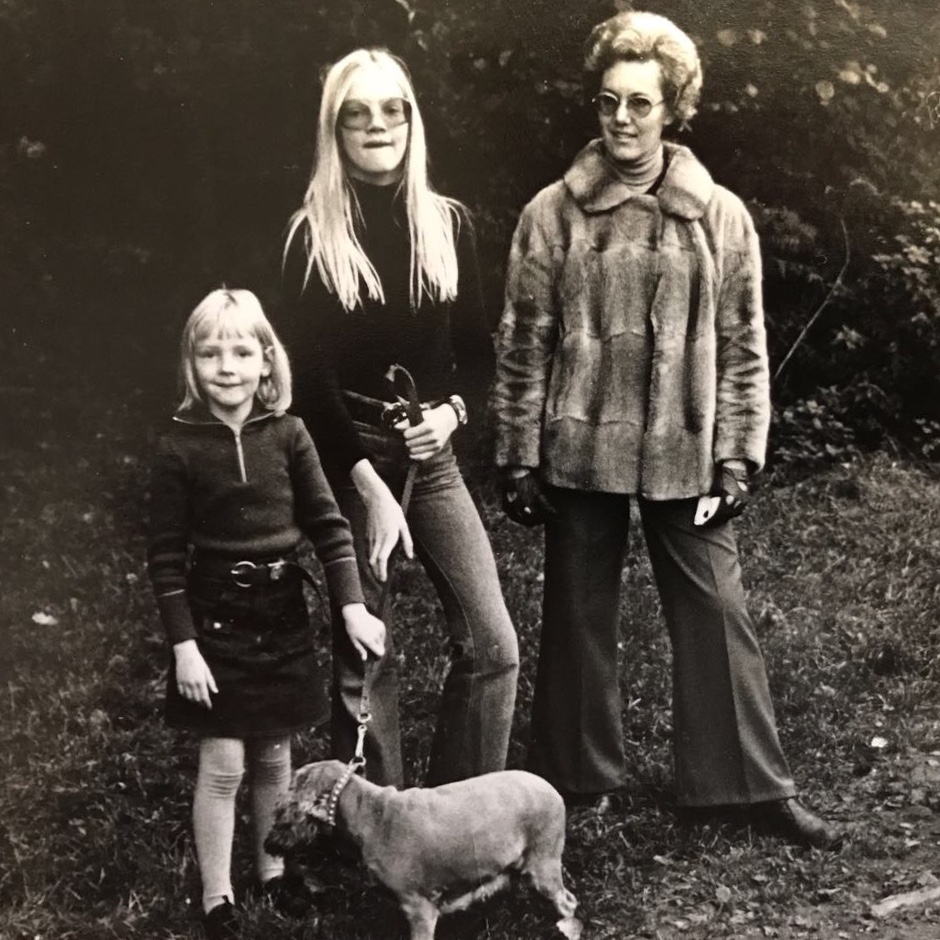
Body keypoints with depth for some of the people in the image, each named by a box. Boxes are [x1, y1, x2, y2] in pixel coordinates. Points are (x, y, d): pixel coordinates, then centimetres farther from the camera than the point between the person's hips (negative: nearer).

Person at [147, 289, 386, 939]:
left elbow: (329, 525, -1)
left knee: (275, 755, 14)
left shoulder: (288, 434, -3)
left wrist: (353, 606, -9)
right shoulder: (179, 447, -9)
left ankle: (271, 867, 35)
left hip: (283, 614, 3)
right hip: (214, 616, -2)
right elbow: (166, 555, -7)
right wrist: (184, 644, -11)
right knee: (223, 763, 0)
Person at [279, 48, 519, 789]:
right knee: (363, 654, 4)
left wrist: (452, 409, -9)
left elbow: (476, 348, 12)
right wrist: (369, 484, -16)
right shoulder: (313, 236, -6)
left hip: (432, 457, 3)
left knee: (493, 645, -4)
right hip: (349, 460, -3)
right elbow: (312, 376, -9)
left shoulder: (449, 222, 5)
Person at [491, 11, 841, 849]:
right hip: (580, 452, 0)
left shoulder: (720, 217, 0)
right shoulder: (553, 215, -1)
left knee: (718, 615, 4)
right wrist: (519, 458, -1)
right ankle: (579, 780, 25)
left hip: (683, 456, 0)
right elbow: (524, 344, 1)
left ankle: (752, 783, 16)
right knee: (578, 618, 11)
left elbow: (742, 346, 2)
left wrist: (737, 458, -3)